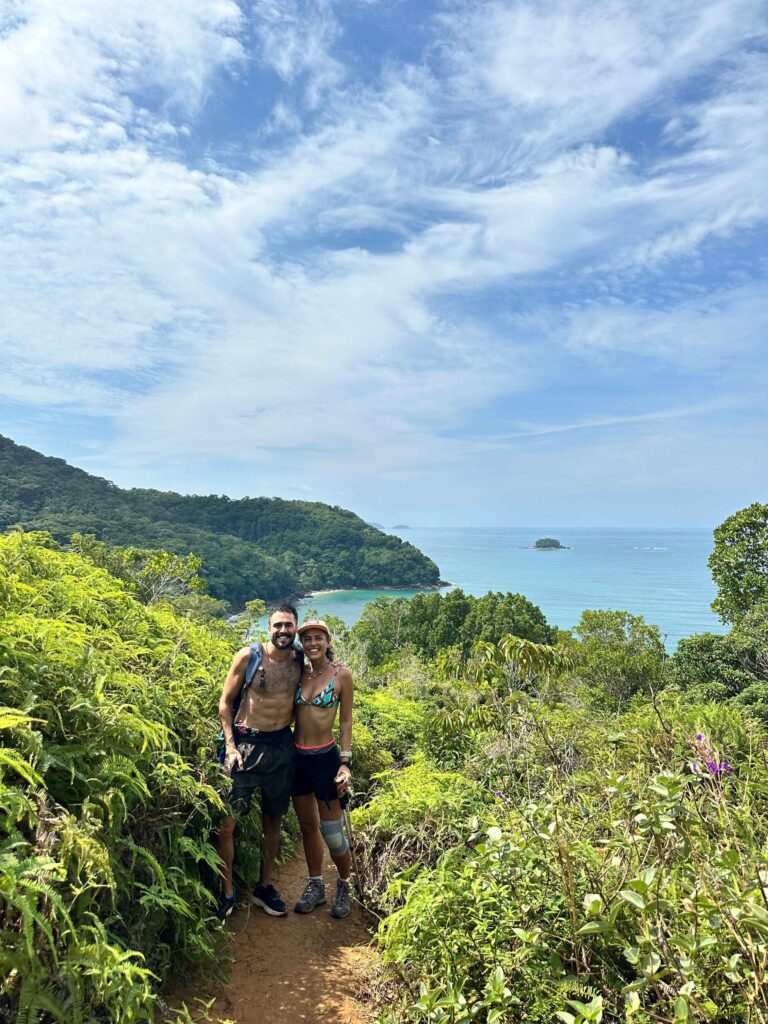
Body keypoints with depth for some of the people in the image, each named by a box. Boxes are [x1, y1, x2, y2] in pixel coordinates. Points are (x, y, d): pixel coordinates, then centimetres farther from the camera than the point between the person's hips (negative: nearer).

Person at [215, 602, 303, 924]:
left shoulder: (301, 661, -2)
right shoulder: (248, 656, -11)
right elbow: (226, 701, -4)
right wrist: (230, 746, -9)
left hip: (283, 747, 3)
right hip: (247, 744, -3)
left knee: (273, 821, 15)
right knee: (226, 821, -3)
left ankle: (264, 886, 35)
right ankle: (227, 892, 18)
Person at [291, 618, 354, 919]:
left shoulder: (341, 674, -8)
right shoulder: (299, 672, 2)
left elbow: (346, 721, -5)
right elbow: (290, 712, 10)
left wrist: (345, 762, -10)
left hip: (324, 757, -4)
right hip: (297, 756, 4)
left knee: (332, 832, 3)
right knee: (308, 826, 16)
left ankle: (344, 886, 27)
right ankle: (315, 886, 33)